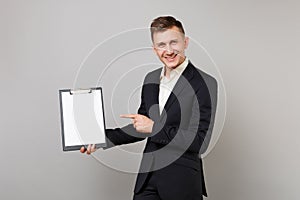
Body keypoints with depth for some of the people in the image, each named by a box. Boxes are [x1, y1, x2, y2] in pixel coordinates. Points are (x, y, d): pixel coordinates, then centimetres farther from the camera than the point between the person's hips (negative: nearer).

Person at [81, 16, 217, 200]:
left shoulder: (205, 84, -13)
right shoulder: (151, 79, 8)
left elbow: (200, 143, -17)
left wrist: (155, 128, -19)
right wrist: (103, 137, 5)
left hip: (181, 183, -5)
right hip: (148, 179, 5)